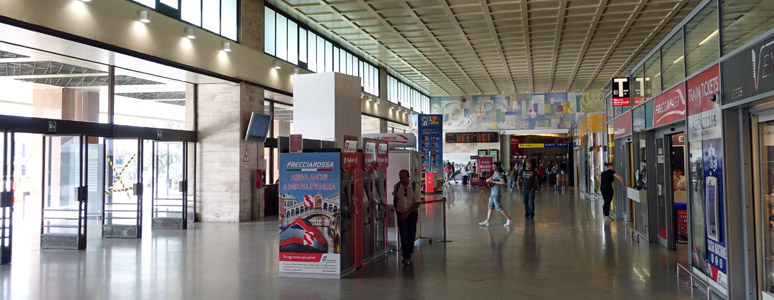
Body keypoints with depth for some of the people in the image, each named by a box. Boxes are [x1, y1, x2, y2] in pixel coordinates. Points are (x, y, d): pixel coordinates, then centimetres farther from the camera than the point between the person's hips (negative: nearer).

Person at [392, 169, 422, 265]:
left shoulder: (415, 186, -14)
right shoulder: (397, 186, -8)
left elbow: (417, 203, -15)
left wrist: (407, 213, -21)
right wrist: (396, 210, 16)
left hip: (412, 213, 0)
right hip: (401, 214, 0)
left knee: (411, 235, 6)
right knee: (404, 235, -9)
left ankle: (409, 254, 25)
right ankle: (406, 257, -5)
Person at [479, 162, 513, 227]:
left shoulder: (498, 174, -12)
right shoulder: (494, 174, 16)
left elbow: (503, 182, -26)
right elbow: (487, 181, 22)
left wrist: (493, 181, -22)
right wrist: (489, 179, -2)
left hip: (496, 194, -9)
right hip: (492, 193, 9)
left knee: (498, 208, -6)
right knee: (490, 207, 8)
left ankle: (508, 219, 4)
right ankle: (487, 221, 10)